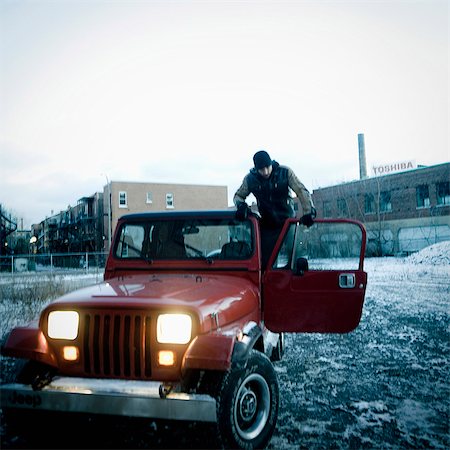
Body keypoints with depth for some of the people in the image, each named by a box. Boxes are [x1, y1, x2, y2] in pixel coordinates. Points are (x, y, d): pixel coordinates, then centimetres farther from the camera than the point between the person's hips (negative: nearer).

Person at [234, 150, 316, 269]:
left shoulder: (285, 172, -11)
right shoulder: (250, 179, -6)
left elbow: (302, 191, -12)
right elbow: (238, 196, 10)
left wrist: (309, 211, -25)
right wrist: (241, 205, -13)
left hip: (287, 222, -1)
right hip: (267, 226, 2)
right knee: (264, 260, -1)